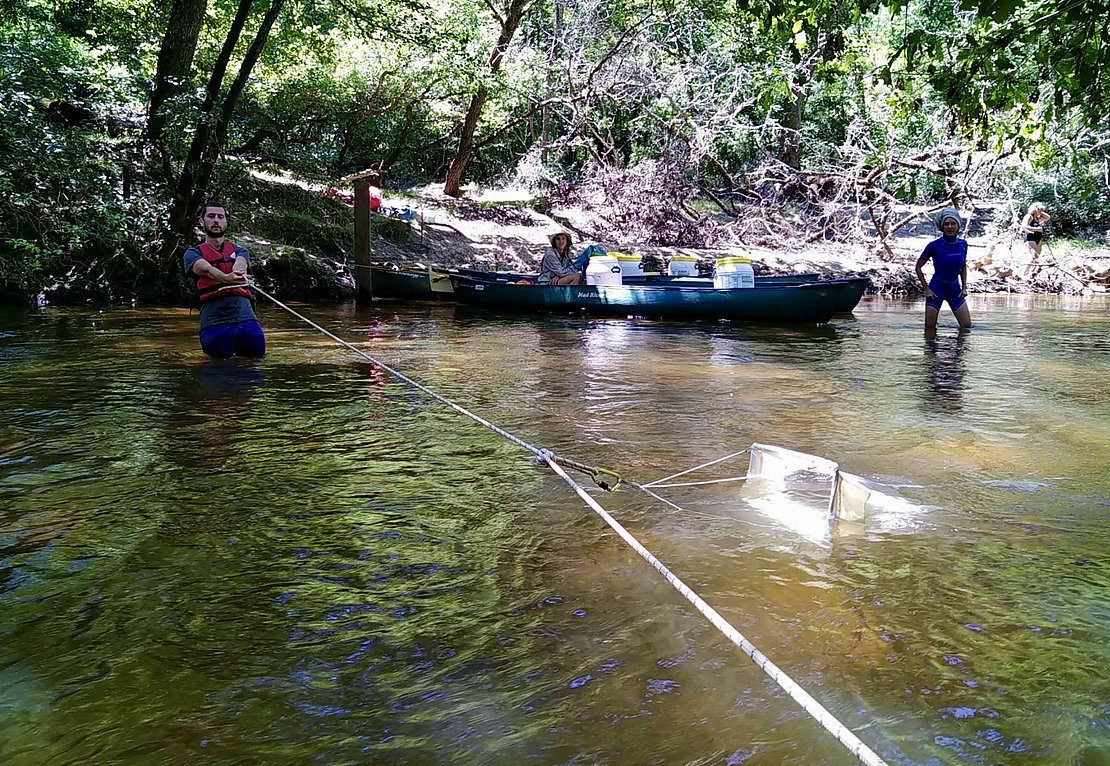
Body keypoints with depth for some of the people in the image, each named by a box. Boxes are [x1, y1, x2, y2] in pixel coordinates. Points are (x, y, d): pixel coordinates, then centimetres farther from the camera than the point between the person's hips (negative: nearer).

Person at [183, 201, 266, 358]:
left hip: (247, 320, 2)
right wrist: (225, 278, -33)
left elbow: (240, 264, -3)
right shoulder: (193, 253, 14)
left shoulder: (239, 251, 21)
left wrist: (238, 272, -30)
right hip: (213, 321, -2)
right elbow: (205, 269, -9)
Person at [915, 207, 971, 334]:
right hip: (936, 290, -4)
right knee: (930, 329, -2)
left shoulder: (963, 244, -2)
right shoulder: (934, 245, -15)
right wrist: (926, 289, -10)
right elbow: (918, 267, -6)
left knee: (967, 326, 2)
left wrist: (964, 287, 6)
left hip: (955, 289, 4)